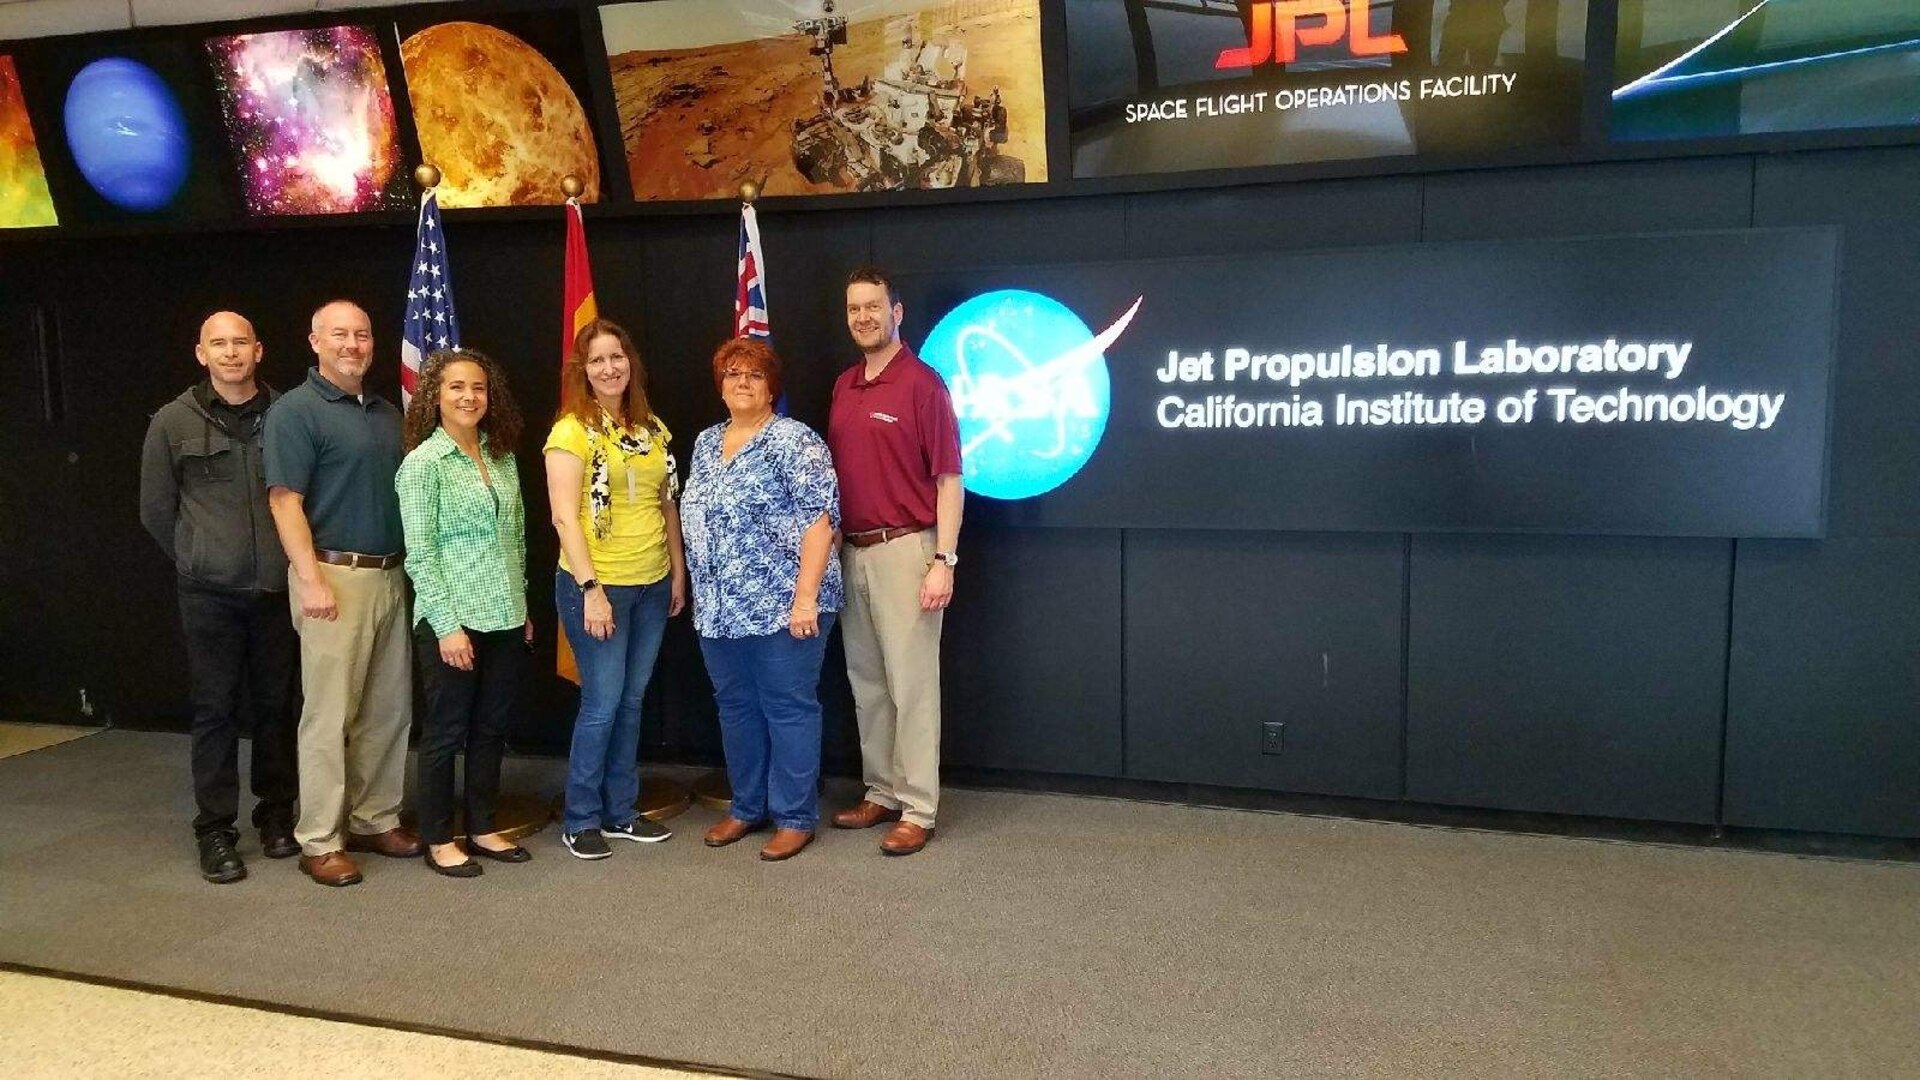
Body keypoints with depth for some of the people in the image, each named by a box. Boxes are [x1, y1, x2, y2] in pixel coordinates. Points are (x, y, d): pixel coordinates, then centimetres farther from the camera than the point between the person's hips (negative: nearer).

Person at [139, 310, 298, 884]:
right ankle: (215, 830, 13)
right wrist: (200, 560, 9)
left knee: (275, 703, 9)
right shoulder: (173, 422, 1)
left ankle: (276, 814, 23)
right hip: (209, 594, -1)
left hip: (278, 588, 1)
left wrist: (293, 559, 7)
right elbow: (156, 510, 8)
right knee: (215, 709, 3)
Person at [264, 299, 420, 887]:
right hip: (334, 576, -7)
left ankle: (376, 820, 23)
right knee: (329, 713, -2)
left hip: (390, 576, 7)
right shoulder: (295, 410, -5)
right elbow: (285, 501, -11)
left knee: (389, 709, 11)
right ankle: (320, 841, 7)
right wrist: (311, 580, -19)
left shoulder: (388, 413, 15)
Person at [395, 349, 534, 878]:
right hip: (452, 620, -6)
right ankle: (438, 840, 19)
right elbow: (420, 555, -12)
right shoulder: (423, 462, -9)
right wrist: (447, 625, -16)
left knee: (491, 728, 14)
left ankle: (482, 828, 27)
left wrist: (523, 607, 13)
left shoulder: (502, 456, 8)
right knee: (446, 732, 5)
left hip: (505, 619, 6)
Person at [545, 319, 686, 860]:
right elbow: (564, 517, -15)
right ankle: (581, 820, 14)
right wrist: (591, 590, -20)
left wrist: (678, 572, 12)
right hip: (596, 585, -6)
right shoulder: (571, 431, -9)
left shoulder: (653, 429, 10)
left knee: (631, 701, 13)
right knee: (602, 703, -1)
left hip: (651, 585, 6)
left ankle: (620, 810, 25)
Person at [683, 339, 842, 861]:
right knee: (736, 707, 15)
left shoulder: (794, 441, -9)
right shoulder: (705, 443, 14)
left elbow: (819, 520, -15)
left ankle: (795, 817, 12)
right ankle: (747, 807, 28)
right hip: (720, 608, 7)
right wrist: (702, 593, 16)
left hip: (781, 606, -7)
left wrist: (806, 596, -20)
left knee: (789, 708, 1)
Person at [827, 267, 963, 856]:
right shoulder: (843, 387, 13)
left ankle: (917, 810, 7)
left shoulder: (922, 384, -8)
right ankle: (881, 792, 26)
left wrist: (943, 561, -17)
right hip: (852, 551, 7)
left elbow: (949, 480, -11)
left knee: (911, 681, -1)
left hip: (904, 548, -7)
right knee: (866, 681, 13)